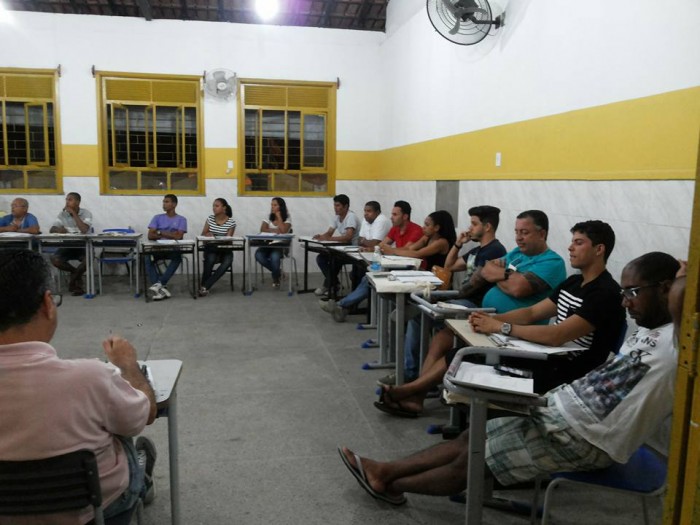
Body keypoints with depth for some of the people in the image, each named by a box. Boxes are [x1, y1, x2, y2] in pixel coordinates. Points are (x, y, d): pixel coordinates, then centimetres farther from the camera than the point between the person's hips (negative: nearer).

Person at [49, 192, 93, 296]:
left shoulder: (86, 214, -7)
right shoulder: (63, 214, 4)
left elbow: (84, 230, -23)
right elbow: (52, 229, -1)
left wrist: (73, 213, -19)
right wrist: (58, 230, -26)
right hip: (67, 246, 3)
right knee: (54, 259, -25)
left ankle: (74, 277, -3)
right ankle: (77, 273, 2)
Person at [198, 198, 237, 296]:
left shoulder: (231, 222, -2)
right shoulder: (210, 218, 5)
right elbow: (203, 234, 8)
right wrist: (207, 235, -16)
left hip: (225, 249, -1)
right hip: (211, 248, 1)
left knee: (227, 262, -33)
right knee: (210, 259, -35)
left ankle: (205, 286, -30)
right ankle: (203, 285, -21)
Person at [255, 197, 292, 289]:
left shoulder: (287, 218, 1)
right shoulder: (269, 217, 11)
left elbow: (284, 231, -18)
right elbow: (262, 229, -4)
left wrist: (279, 217, -9)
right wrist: (276, 230, -14)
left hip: (281, 246, -4)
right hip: (268, 244, 4)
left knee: (274, 256, -37)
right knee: (258, 255, -28)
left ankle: (276, 278, -5)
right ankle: (278, 272, -3)